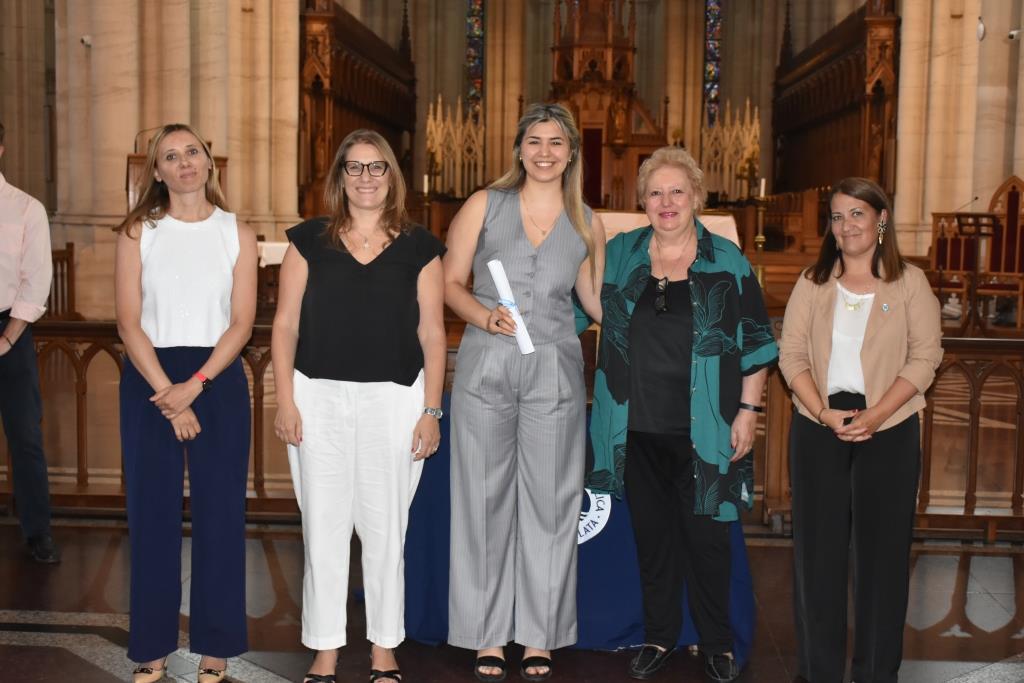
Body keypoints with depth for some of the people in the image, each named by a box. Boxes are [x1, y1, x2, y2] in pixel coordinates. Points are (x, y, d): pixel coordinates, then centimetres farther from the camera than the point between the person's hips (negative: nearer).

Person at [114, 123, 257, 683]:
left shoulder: (236, 233, 5)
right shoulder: (137, 232, 4)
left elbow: (241, 323, -2)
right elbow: (129, 324, -3)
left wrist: (193, 386, -13)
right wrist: (167, 395, -13)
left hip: (218, 380, 0)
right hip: (148, 381, 0)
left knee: (219, 511, 2)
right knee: (152, 511, 3)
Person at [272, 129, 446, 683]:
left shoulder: (418, 247, 5)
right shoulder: (309, 239, 6)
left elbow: (431, 334, 3)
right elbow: (285, 324, 4)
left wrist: (431, 411, -2)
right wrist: (284, 401, -3)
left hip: (394, 399, 0)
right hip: (319, 397, 1)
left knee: (385, 531, 7)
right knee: (323, 529, 5)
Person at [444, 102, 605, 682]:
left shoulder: (587, 224, 9)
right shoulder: (485, 205, 4)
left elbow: (598, 301, 17)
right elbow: (452, 283, 3)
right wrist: (485, 317, -14)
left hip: (555, 373, 1)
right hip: (487, 368, -1)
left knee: (549, 502, 4)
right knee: (486, 499, 3)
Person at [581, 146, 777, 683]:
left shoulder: (727, 261, -2)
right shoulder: (618, 255, 4)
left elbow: (755, 342, 0)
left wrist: (748, 410, -5)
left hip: (703, 431, -2)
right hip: (639, 427, 2)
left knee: (706, 537, 6)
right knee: (651, 533, 13)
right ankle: (659, 636, 29)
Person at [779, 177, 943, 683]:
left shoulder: (909, 282, 2)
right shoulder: (813, 282, 7)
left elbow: (924, 357, -5)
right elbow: (792, 355, 1)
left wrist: (874, 416, -16)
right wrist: (825, 414, -14)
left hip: (889, 431, -1)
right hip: (817, 429, 2)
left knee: (882, 548, 5)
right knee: (817, 547, 5)